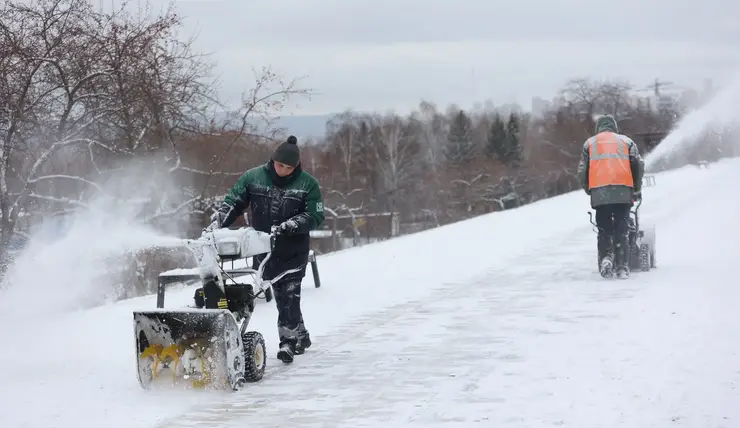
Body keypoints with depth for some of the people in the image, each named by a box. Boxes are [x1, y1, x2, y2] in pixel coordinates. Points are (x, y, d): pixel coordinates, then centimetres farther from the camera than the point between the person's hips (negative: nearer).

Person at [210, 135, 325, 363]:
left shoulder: (307, 184, -5)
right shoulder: (253, 177, 0)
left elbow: (316, 216, -7)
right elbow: (233, 202, 3)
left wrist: (291, 225, -21)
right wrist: (218, 221, -13)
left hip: (293, 251, -3)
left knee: (288, 295, -9)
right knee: (281, 295, 9)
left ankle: (288, 341, -8)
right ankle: (300, 336, 22)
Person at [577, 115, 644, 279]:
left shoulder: (589, 143, 18)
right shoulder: (626, 141, 18)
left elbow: (582, 171, 12)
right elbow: (639, 166, 10)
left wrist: (588, 190, 25)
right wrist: (637, 190, 20)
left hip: (599, 193, 0)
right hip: (623, 192, 0)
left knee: (604, 230, 9)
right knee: (621, 231, 3)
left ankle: (606, 258, -13)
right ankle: (622, 267, -2)